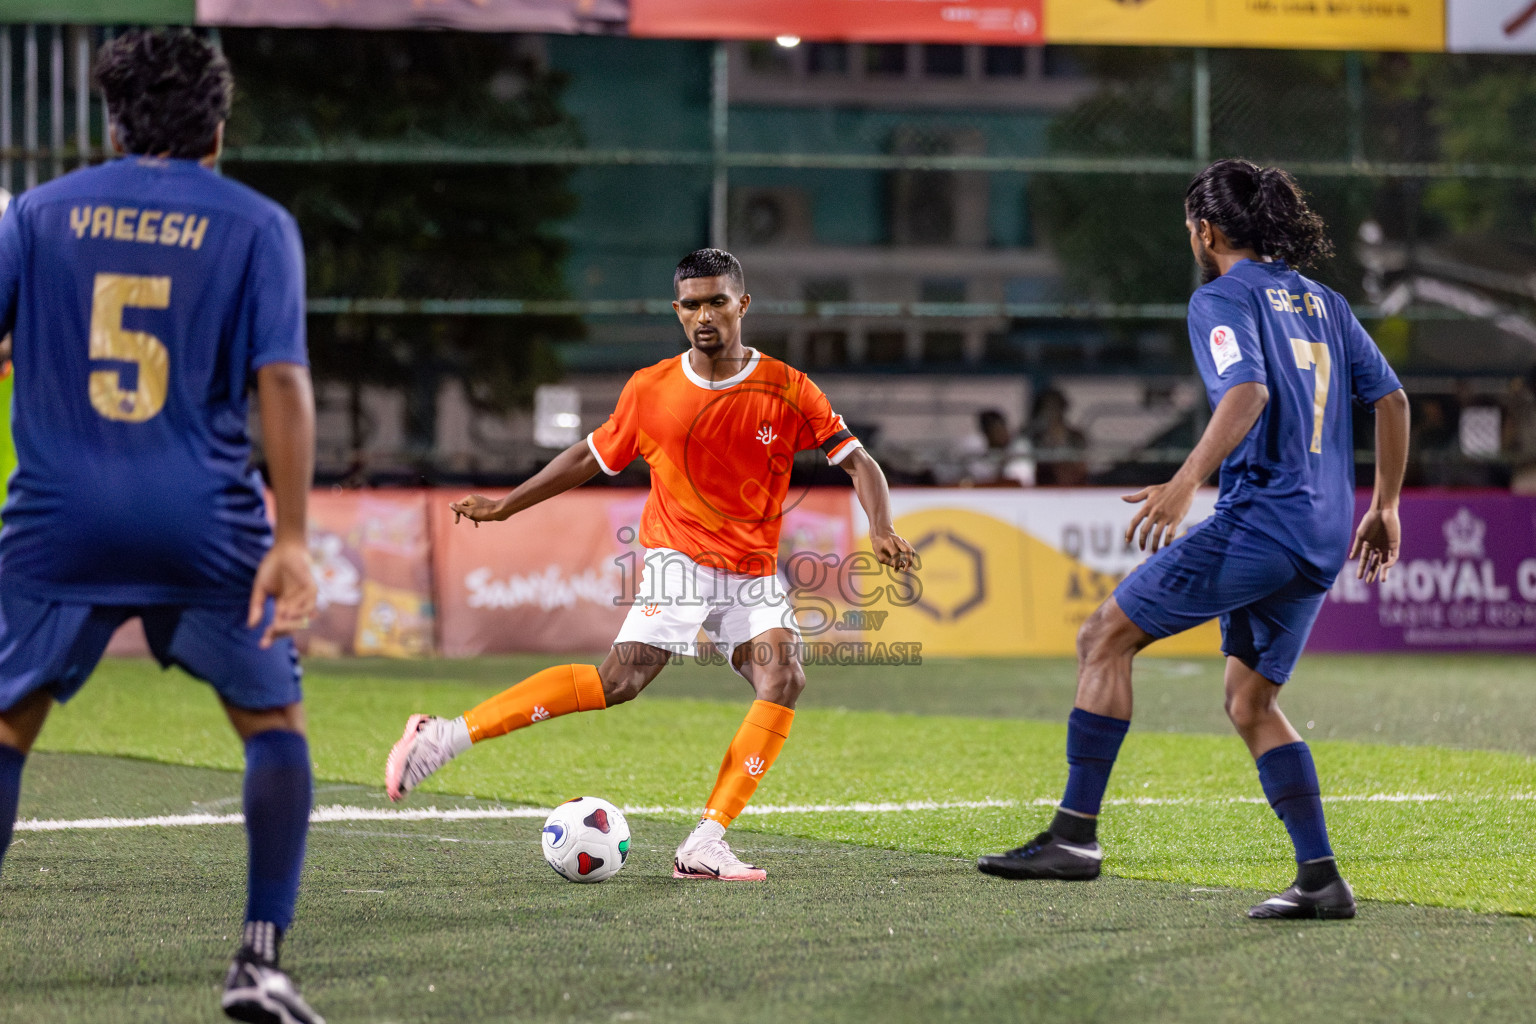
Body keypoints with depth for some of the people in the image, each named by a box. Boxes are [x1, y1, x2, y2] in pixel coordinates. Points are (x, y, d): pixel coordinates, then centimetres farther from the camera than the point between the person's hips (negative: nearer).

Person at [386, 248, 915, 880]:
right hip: (680, 559, -2)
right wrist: (504, 506, 14)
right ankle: (445, 737, -22)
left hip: (753, 575, 2)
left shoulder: (789, 391, -3)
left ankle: (704, 847, -23)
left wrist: (881, 531, -22)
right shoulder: (651, 390, -1)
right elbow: (592, 456, 14)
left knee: (784, 678, -23)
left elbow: (858, 463, -3)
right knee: (624, 676, -23)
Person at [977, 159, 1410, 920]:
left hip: (1257, 517, -8)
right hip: (1323, 537, 8)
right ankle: (1321, 879, 6)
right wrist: (1384, 508, 26)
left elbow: (1248, 392, -21)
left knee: (1105, 638, -2)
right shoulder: (1323, 303, 20)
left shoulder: (1222, 299, -4)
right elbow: (1391, 399, 19)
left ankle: (1077, 831, -7)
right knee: (1249, 702, 15)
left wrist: (1186, 482, -30)